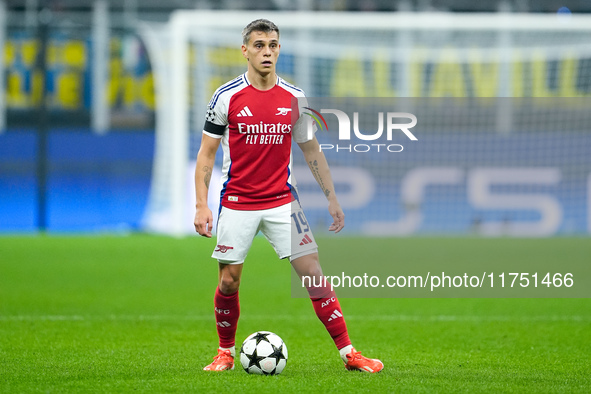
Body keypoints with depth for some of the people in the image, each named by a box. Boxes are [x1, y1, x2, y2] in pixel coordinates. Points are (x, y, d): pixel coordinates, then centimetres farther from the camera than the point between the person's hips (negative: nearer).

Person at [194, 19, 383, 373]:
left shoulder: (294, 98, 2)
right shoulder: (227, 97, -6)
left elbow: (311, 150, 12)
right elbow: (207, 153, -2)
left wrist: (332, 199, 9)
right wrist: (201, 206, -10)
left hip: (282, 202, 1)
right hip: (237, 204, -1)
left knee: (313, 272, -6)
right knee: (229, 281, 2)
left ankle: (349, 353, -3)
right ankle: (226, 353, 23)